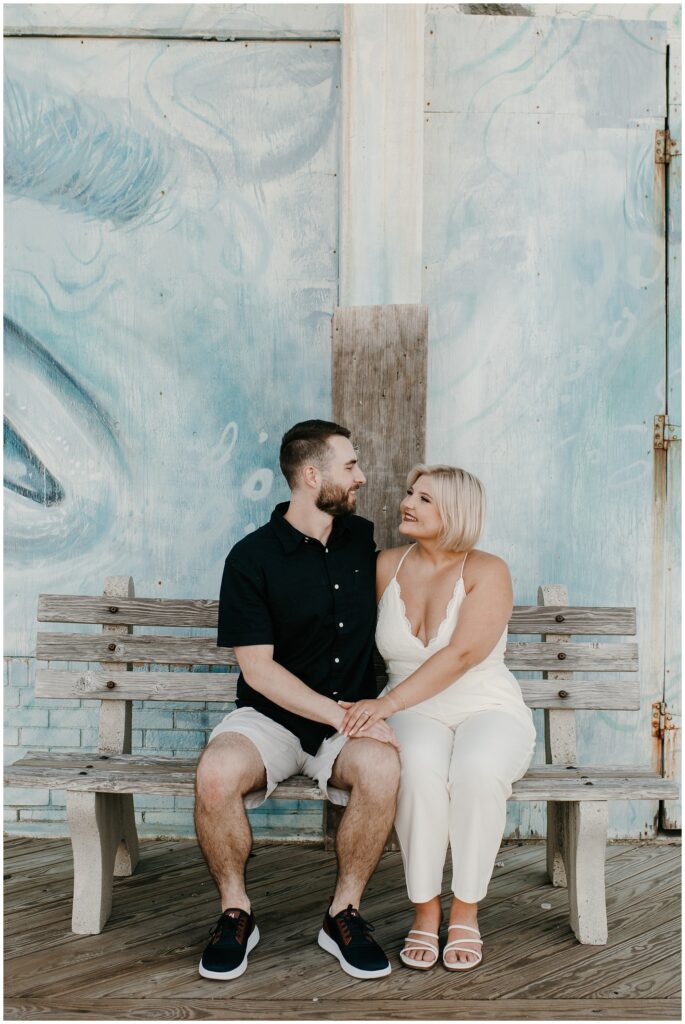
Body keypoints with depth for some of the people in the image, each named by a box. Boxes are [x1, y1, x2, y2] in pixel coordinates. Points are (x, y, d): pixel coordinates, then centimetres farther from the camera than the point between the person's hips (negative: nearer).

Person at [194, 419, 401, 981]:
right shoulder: (253, 557, -7)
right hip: (270, 716, -2)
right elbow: (258, 668, -11)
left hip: (351, 714, 3)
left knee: (382, 768, -31)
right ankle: (236, 913, -6)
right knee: (217, 774, -33)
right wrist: (342, 715, -18)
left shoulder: (362, 538, 8)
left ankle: (344, 914, -9)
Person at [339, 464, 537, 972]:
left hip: (488, 709, -2)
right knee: (419, 765, -34)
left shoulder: (487, 572, -7)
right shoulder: (388, 565, 5)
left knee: (476, 768, -36)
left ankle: (465, 911, -15)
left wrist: (389, 702, -28)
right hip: (414, 715, 2)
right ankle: (425, 910, -17)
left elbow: (461, 655, -20)